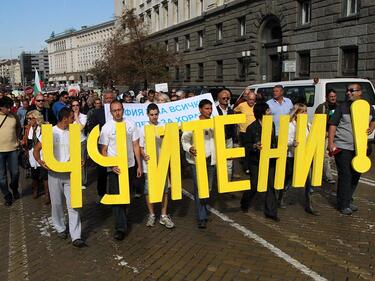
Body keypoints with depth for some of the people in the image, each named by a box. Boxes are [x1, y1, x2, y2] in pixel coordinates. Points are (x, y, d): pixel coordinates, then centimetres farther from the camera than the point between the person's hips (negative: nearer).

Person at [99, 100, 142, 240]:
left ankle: (121, 217, 38)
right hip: (114, 167, -3)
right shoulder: (106, 127, -6)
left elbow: (136, 146, 4)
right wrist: (111, 166, -18)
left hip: (129, 166, 3)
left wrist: (139, 165, 2)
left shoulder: (131, 124, 0)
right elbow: (103, 150, -5)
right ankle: (120, 228, 2)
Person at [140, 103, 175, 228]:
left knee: (164, 190, 6)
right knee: (148, 190, 6)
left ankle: (164, 216, 16)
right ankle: (151, 215, 21)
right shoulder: (144, 129, -1)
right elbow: (141, 147, 1)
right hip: (149, 165, -1)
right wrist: (144, 156, -19)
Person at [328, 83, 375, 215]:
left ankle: (348, 200, 31)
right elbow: (333, 124, -6)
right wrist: (331, 142, -14)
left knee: (356, 174, 14)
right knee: (345, 175, -3)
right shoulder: (342, 107, -5)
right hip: (342, 147, -5)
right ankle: (343, 205, 9)